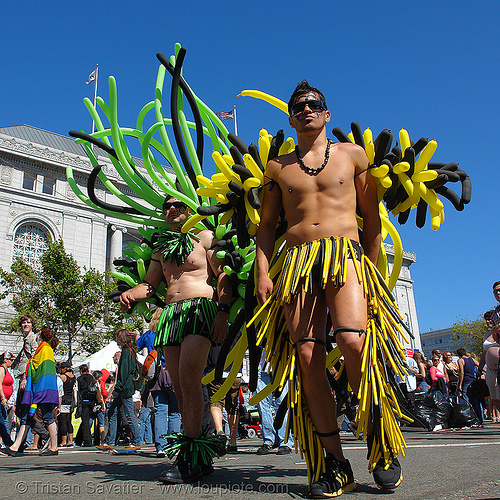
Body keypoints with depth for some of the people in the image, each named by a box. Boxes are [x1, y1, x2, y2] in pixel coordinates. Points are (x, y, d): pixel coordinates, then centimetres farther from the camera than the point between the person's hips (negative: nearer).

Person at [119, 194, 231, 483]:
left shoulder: (204, 237, 9)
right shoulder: (162, 248, 25)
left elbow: (224, 276, 1)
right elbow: (150, 284, 24)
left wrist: (223, 312, -12)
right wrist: (130, 294, 2)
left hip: (201, 308, -6)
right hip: (170, 314, 6)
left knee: (188, 377, -22)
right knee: (180, 387, 1)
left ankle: (191, 457, -16)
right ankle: (199, 458, 9)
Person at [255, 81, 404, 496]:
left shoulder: (352, 154, 16)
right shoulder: (277, 167, 20)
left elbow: (372, 219, 14)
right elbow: (267, 224, 17)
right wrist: (263, 272, 4)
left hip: (344, 253, -2)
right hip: (296, 261, 2)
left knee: (353, 342, -25)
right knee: (308, 356, -10)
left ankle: (379, 438, 0)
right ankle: (336, 464, 0)